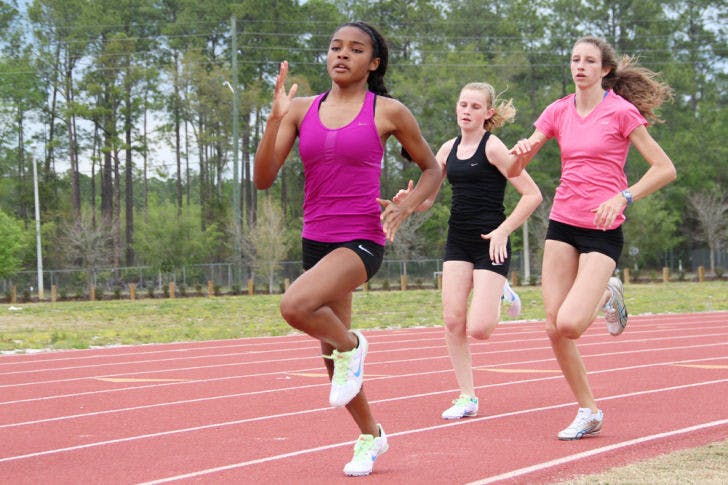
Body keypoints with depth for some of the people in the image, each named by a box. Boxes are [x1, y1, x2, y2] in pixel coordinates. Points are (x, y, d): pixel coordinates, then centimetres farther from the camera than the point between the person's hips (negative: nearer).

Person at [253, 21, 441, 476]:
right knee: (333, 352, 14)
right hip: (316, 240, 5)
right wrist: (275, 118, -13)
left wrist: (405, 208, -8)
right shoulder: (302, 110, 5)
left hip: (362, 240, -5)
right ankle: (371, 435, 36)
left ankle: (350, 344, 0)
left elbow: (432, 169, 10)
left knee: (296, 306, -32)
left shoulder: (388, 112, -3)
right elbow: (264, 178, -2)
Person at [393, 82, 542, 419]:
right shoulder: (449, 149, 10)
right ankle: (467, 398, 8)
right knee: (453, 321, -5)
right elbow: (426, 198, 11)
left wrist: (503, 231, -15)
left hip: (490, 243, -6)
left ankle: (501, 296, 23)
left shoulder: (492, 147, -8)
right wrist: (407, 200, -12)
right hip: (457, 242, 6)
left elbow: (533, 195, -11)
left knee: (478, 329, -12)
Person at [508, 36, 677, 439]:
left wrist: (623, 197, -21)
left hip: (602, 230, -5)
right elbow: (513, 170, 7)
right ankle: (588, 413, 16)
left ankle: (607, 297, 15)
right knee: (554, 328, 0)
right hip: (562, 225, 5)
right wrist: (521, 152, -16)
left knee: (570, 324, -19)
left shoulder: (621, 111, -7)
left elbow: (665, 169, -9)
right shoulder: (559, 111, 7)